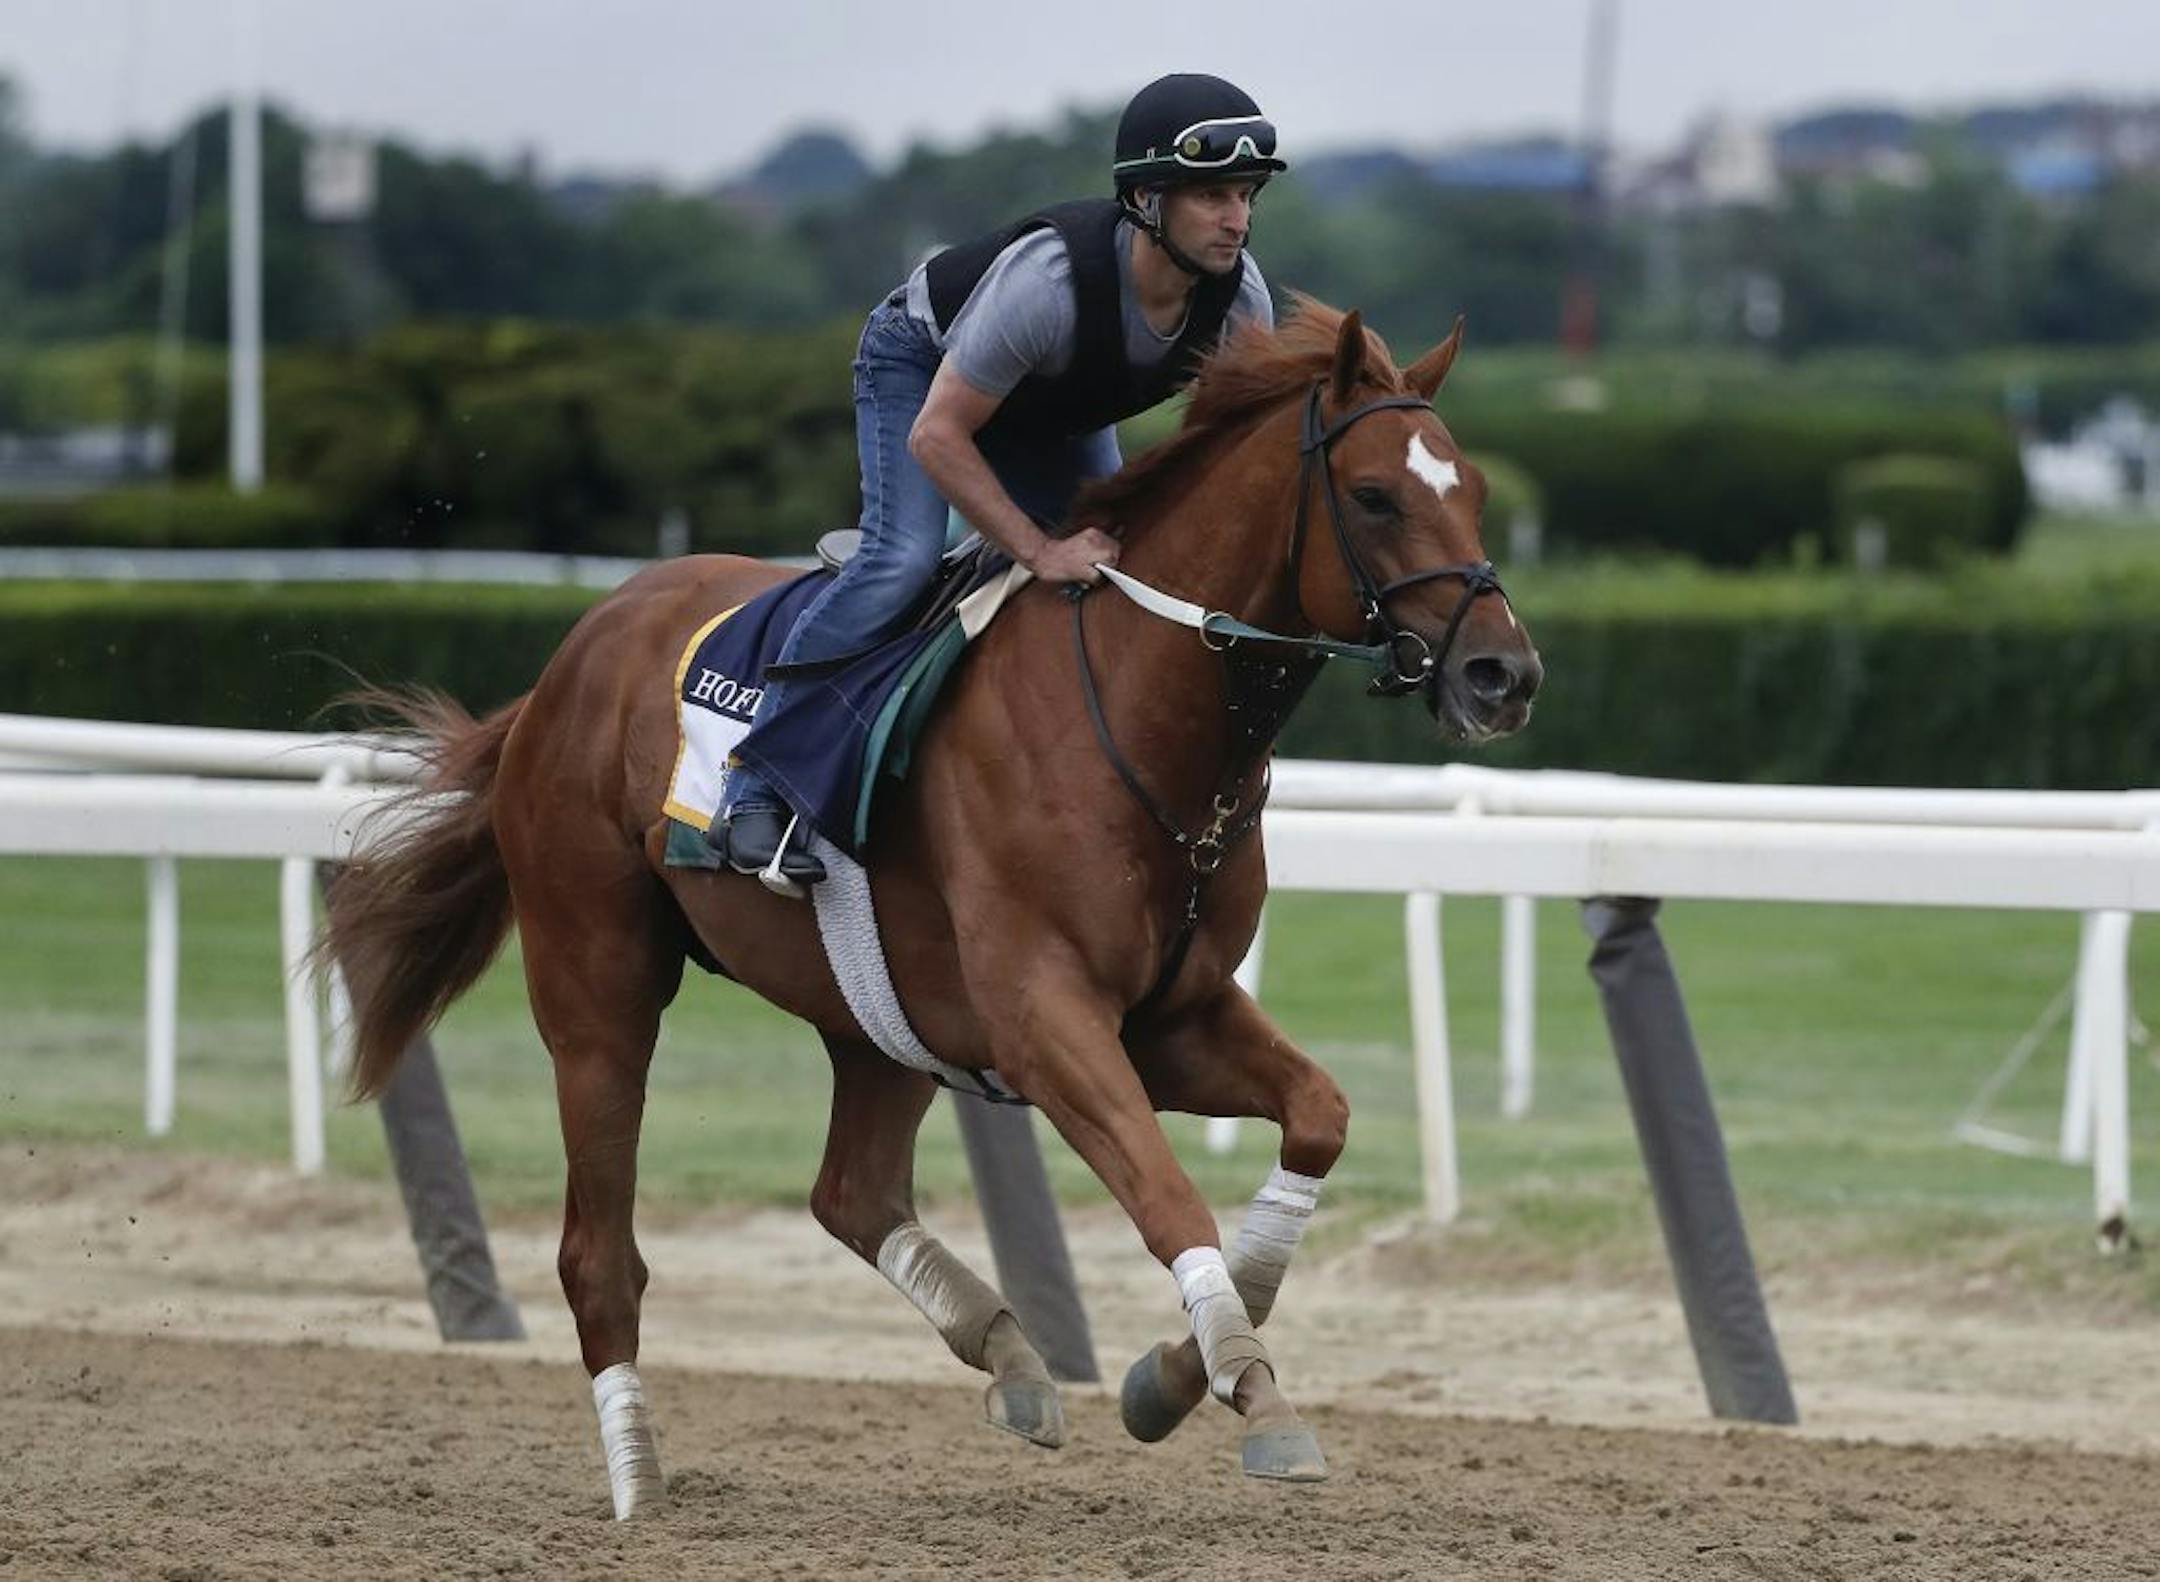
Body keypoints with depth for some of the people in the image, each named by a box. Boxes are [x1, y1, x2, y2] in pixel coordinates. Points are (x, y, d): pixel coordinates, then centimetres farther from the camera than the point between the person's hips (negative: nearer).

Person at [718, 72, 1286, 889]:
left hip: (1059, 409, 7)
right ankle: (756, 794, -23)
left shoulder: (1242, 300, -25)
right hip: (921, 367, -7)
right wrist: (1042, 552, -38)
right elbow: (937, 435, -36)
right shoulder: (1047, 279, -43)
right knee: (904, 556, -25)